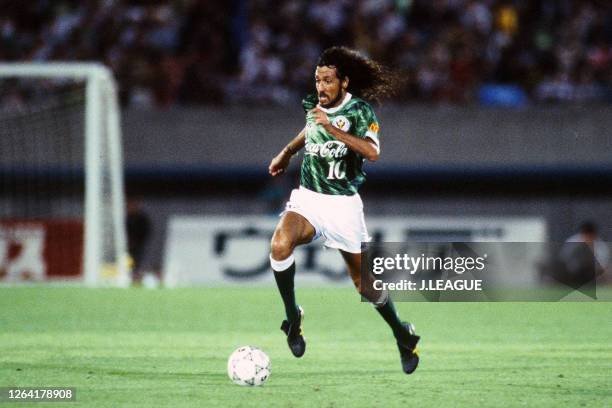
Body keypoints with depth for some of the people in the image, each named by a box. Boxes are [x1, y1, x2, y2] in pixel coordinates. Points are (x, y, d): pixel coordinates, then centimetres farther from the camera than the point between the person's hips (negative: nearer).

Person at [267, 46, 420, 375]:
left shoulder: (360, 110, -12)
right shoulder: (313, 105, 3)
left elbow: (372, 152, -29)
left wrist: (333, 129, -34)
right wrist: (287, 152, 31)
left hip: (344, 203, -3)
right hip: (308, 198, 3)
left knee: (364, 283, 4)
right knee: (280, 245, -29)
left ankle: (403, 337, 29)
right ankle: (292, 317, -10)